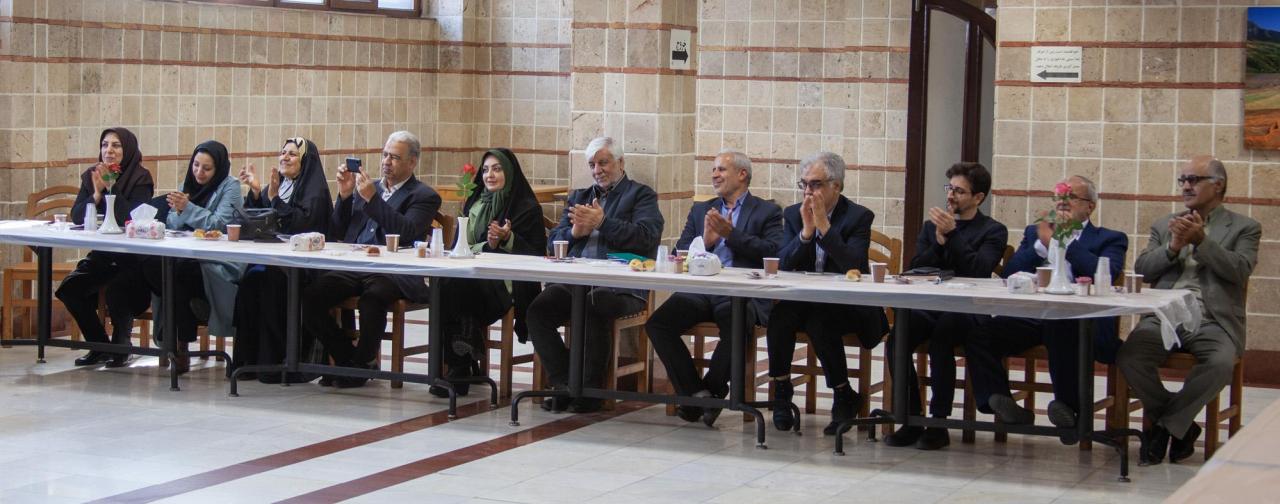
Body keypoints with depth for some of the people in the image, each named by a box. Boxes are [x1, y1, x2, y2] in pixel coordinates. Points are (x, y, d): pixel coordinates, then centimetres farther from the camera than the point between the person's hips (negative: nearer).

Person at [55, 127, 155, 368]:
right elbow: (76, 216, -3)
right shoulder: (91, 176, 6)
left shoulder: (140, 178, -10)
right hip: (101, 255, 6)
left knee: (115, 291, -31)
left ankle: (121, 347, -5)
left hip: (131, 257, -6)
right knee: (68, 288, -13)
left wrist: (112, 188, -24)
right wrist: (97, 194, -18)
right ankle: (99, 346, 5)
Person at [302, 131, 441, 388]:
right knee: (310, 297, -20)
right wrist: (344, 196, 6)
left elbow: (407, 232, -13)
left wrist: (372, 199, -14)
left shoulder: (424, 196, 7)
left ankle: (364, 362, -12)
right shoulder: (366, 187, 24)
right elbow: (338, 233, 20)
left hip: (393, 271, -5)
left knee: (372, 297, -37)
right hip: (352, 268, 5)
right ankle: (346, 357, 0)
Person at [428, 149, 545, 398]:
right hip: (473, 273, 5)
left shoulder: (526, 207, 4)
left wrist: (508, 238, -17)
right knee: (445, 285, -32)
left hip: (507, 284, -5)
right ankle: (459, 366, -23)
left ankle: (460, 368, -23)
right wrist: (486, 245, -4)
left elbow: (536, 255, -2)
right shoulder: (474, 203, 22)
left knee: (452, 287, -33)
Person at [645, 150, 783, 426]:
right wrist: (705, 242, -3)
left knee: (734, 326, -38)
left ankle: (710, 390, -14)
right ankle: (694, 392, -13)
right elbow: (680, 253, 17)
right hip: (700, 289, 4)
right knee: (657, 324, -23)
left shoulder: (767, 212, 13)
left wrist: (731, 234, -7)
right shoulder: (700, 211, 27)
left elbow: (774, 253, -4)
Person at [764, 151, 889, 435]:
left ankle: (844, 398, -14)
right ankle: (780, 393, -12)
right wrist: (806, 231, -17)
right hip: (804, 302, 4)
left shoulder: (858, 217, -6)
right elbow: (783, 266, -4)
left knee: (819, 322, -34)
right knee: (779, 315, -28)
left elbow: (854, 267, -21)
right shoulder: (793, 214, 7)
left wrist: (824, 226, -24)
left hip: (846, 305, -4)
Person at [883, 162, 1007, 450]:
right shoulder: (932, 226, 21)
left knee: (940, 340, -35)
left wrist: (952, 235, -14)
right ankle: (911, 419, -16)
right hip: (929, 307, 4)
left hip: (966, 310, -4)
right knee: (896, 340, -27)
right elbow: (914, 270, 10)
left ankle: (939, 424, -25)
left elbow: (979, 271, -10)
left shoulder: (993, 231, 7)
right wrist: (939, 244, -5)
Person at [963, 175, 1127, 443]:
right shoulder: (1036, 232, 30)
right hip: (1030, 316, 4)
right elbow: (1009, 274, 18)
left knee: (1061, 331, -40)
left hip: (1076, 318, -4)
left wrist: (1063, 240, 2)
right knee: (977, 334, -23)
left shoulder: (1109, 239, 19)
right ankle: (1005, 409, -18)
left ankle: (1071, 406, -20)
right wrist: (1043, 243, 7)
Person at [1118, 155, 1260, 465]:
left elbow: (1240, 270, -4)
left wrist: (1201, 240, -11)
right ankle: (1181, 426, -5)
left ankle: (1165, 423, -12)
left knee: (1221, 363, -35)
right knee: (1129, 357, -27)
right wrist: (1173, 247, -4)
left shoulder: (1244, 228, 13)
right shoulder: (1164, 225, 23)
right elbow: (1140, 270, 11)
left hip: (1212, 320, -2)